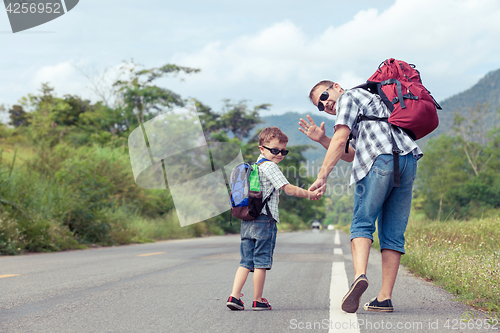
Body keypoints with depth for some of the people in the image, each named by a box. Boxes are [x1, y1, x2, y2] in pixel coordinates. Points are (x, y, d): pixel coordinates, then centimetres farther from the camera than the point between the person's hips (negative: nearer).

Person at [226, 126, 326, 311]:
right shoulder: (270, 167, -7)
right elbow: (289, 189, -15)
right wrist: (310, 194, -13)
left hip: (246, 221, 8)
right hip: (265, 220, -8)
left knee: (246, 261, 8)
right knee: (261, 261, -1)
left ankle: (234, 296, -2)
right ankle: (258, 301, 5)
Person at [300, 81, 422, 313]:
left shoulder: (348, 97, 12)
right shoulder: (370, 101, 38)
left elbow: (340, 141, -3)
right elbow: (350, 155, 30)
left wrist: (322, 176, -4)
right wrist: (321, 139, 24)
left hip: (381, 160, -7)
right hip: (408, 160, 8)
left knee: (362, 224, -4)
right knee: (393, 233, 4)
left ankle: (360, 275, -26)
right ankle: (385, 298, 0)